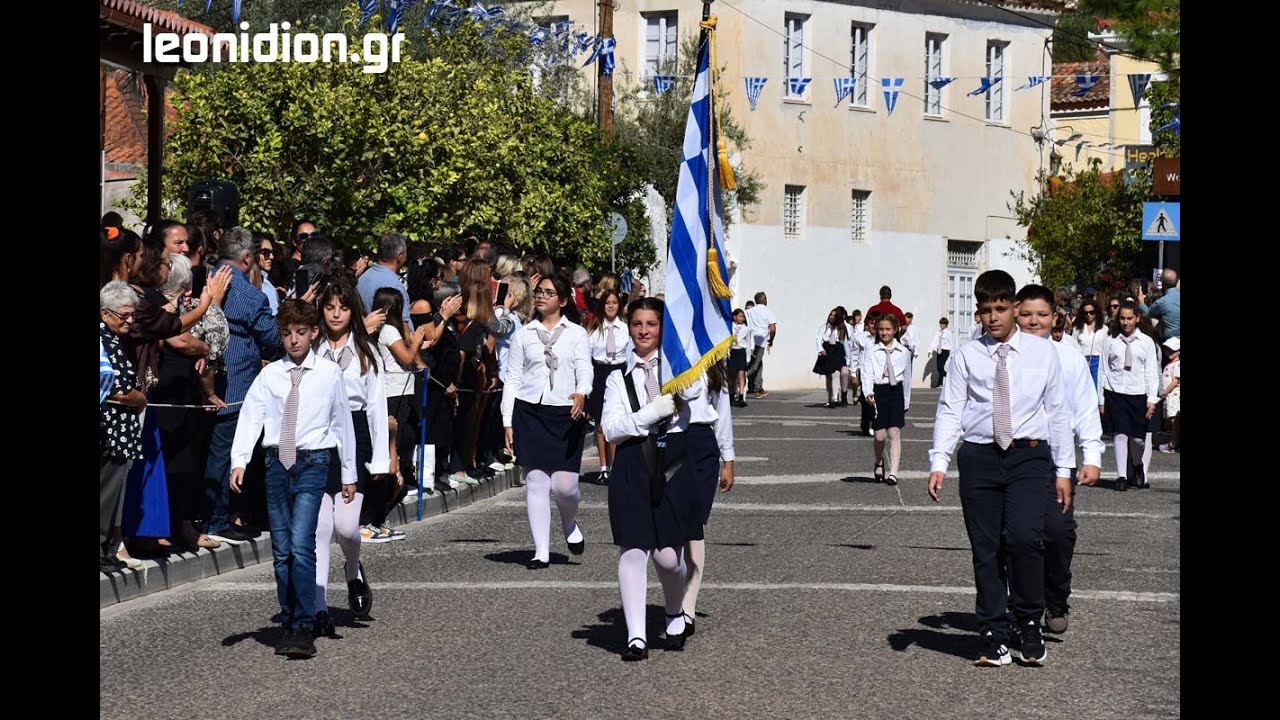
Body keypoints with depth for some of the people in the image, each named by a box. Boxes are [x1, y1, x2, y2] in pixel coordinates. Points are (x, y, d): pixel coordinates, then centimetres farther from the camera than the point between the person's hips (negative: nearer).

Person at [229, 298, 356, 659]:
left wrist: (348, 473, 11)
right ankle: (289, 625, 18)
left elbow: (343, 422, 8)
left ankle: (304, 629, -13)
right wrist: (239, 462, -16)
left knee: (301, 545, -16)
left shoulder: (330, 373, 2)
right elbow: (250, 417, -2)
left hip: (312, 463, -3)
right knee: (281, 551, 7)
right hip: (277, 463, 3)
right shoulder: (269, 375, 6)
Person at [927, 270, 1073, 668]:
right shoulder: (966, 356, 6)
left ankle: (1030, 625, 2)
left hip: (1029, 456, -1)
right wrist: (939, 463, -8)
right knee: (985, 549, 4)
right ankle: (994, 637, 14)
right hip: (979, 457, 1)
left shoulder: (1043, 352, 7)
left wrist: (1064, 469, 7)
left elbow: (1057, 411, 10)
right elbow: (949, 411, 3)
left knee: (1024, 538, -18)